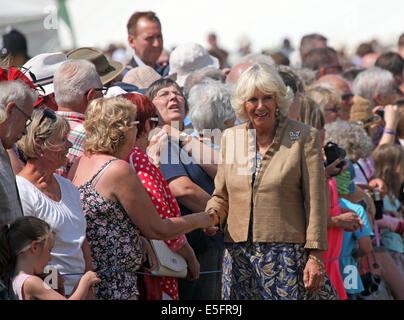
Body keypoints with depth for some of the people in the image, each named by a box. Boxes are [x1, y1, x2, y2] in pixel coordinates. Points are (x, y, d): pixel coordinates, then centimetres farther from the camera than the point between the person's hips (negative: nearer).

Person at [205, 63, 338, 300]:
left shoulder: (304, 137, 0)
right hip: (239, 254, 4)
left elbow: (316, 201, -2)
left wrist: (315, 256, -8)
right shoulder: (230, 138, 12)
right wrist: (213, 215, -3)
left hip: (288, 254, -4)